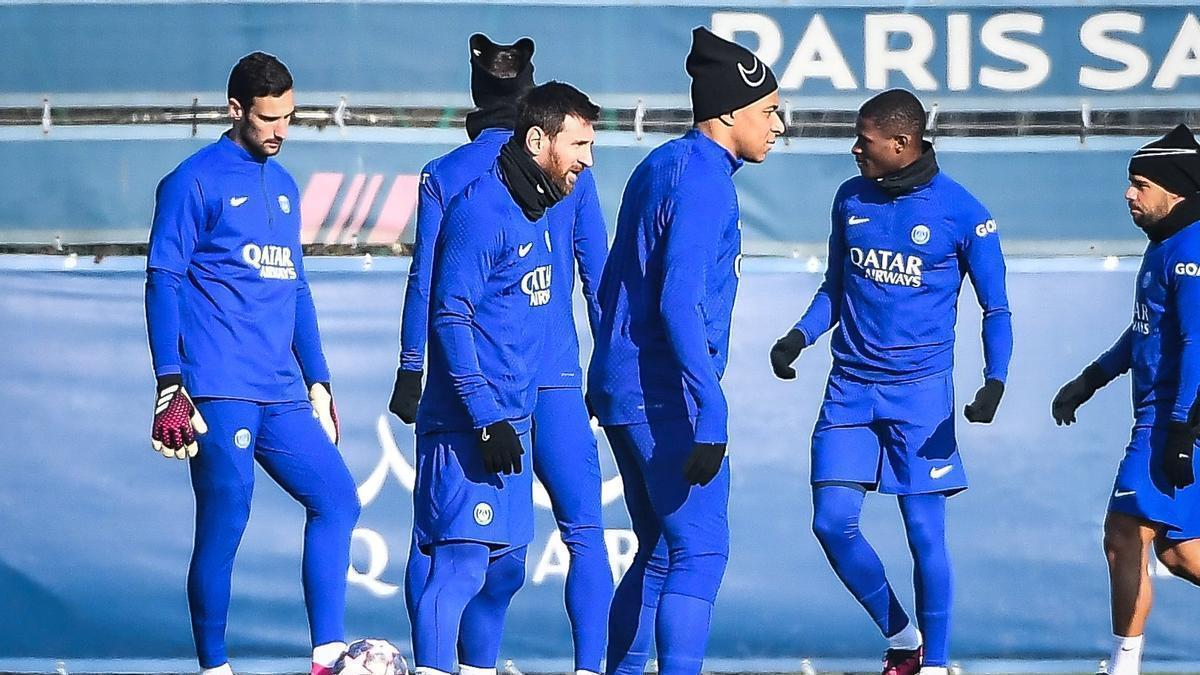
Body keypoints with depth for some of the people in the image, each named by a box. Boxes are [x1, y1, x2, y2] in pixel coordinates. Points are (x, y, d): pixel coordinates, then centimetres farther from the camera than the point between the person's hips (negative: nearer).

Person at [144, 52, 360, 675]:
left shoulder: (283, 187, 19)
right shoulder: (193, 182, -2)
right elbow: (163, 280, -6)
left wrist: (317, 381, 20)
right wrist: (170, 383, -13)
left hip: (281, 395, 7)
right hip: (220, 391, -7)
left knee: (336, 499, -1)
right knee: (224, 524, -7)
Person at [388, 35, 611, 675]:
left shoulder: (443, 176, 1)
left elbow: (425, 280, 0)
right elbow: (596, 271, 4)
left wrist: (410, 371, 6)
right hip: (552, 379, -1)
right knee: (584, 533, 3)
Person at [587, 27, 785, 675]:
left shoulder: (662, 165, 15)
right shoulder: (702, 179, -14)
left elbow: (614, 284, 20)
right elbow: (678, 303, -23)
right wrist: (710, 413, -26)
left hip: (621, 389, 10)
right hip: (666, 397, -10)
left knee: (661, 552, 17)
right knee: (700, 554, -11)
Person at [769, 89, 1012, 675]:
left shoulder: (961, 212, -7)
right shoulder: (850, 199, 7)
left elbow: (996, 308, -1)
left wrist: (994, 382, -16)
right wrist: (799, 336, -1)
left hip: (920, 390, -4)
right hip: (850, 386, 4)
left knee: (924, 532, -5)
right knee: (832, 522, -5)